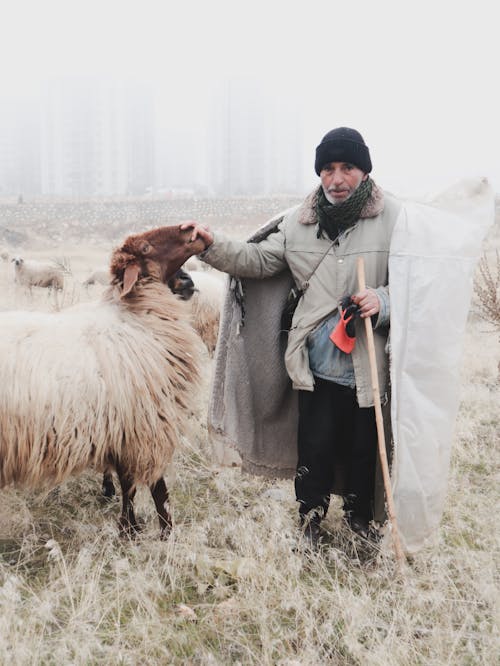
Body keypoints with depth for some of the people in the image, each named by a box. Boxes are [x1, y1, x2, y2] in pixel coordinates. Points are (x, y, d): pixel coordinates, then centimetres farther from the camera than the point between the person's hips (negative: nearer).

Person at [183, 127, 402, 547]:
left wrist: (384, 300, -21)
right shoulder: (299, 221, 6)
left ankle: (360, 518, 39)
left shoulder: (395, 217, -5)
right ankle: (310, 520, 29)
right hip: (317, 362, 2)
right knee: (315, 447, 6)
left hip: (370, 365, -1)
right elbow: (260, 260, 7)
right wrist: (212, 245, -4)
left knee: (364, 447, 14)